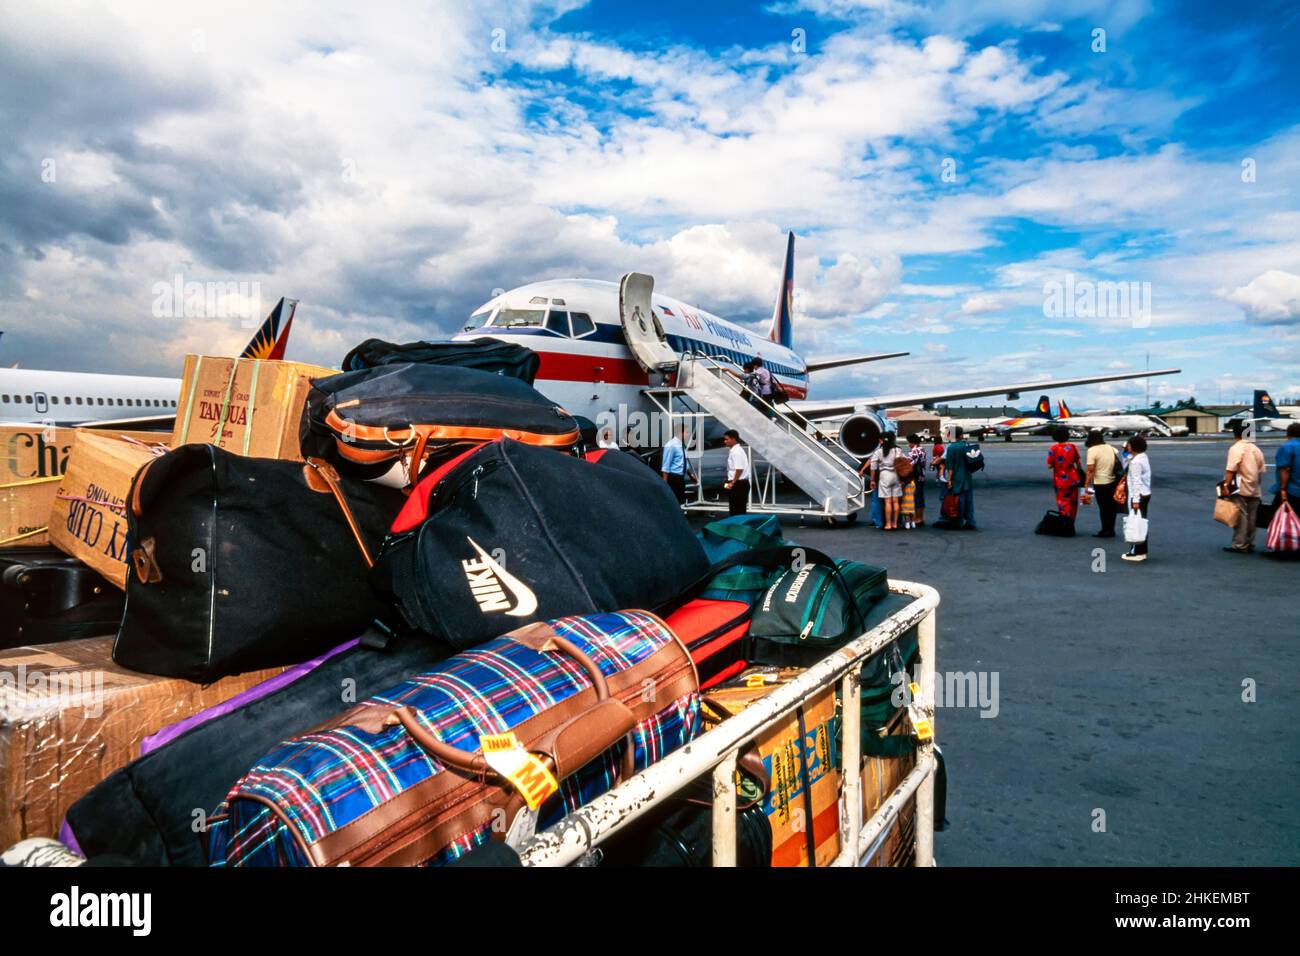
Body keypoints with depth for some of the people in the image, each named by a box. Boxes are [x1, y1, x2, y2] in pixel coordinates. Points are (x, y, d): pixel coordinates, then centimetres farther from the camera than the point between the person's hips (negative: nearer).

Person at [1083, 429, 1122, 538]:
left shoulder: (1092, 450, -14)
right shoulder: (1110, 448, 8)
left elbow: (1090, 469, -19)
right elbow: (1118, 463, 15)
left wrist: (1086, 484, -16)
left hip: (1100, 483, -6)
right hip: (1113, 481, 6)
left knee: (1103, 508, 2)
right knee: (1111, 507, 13)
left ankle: (1106, 530, 6)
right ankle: (1111, 530, 21)